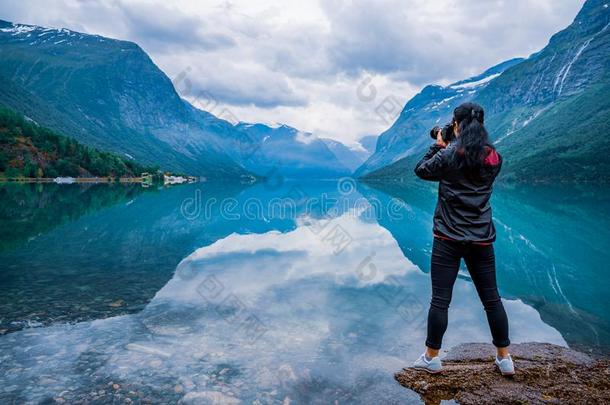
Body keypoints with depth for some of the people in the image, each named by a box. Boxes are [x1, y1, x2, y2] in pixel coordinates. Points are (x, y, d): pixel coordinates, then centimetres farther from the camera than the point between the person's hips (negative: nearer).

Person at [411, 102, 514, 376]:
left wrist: (437, 146, 12)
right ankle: (504, 359, 26)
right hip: (482, 239, 4)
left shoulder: (448, 155, -11)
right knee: (492, 299, 15)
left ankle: (431, 358, 15)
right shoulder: (494, 159, 3)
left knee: (440, 300, 4)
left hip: (448, 238, -4)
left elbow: (421, 170, 3)